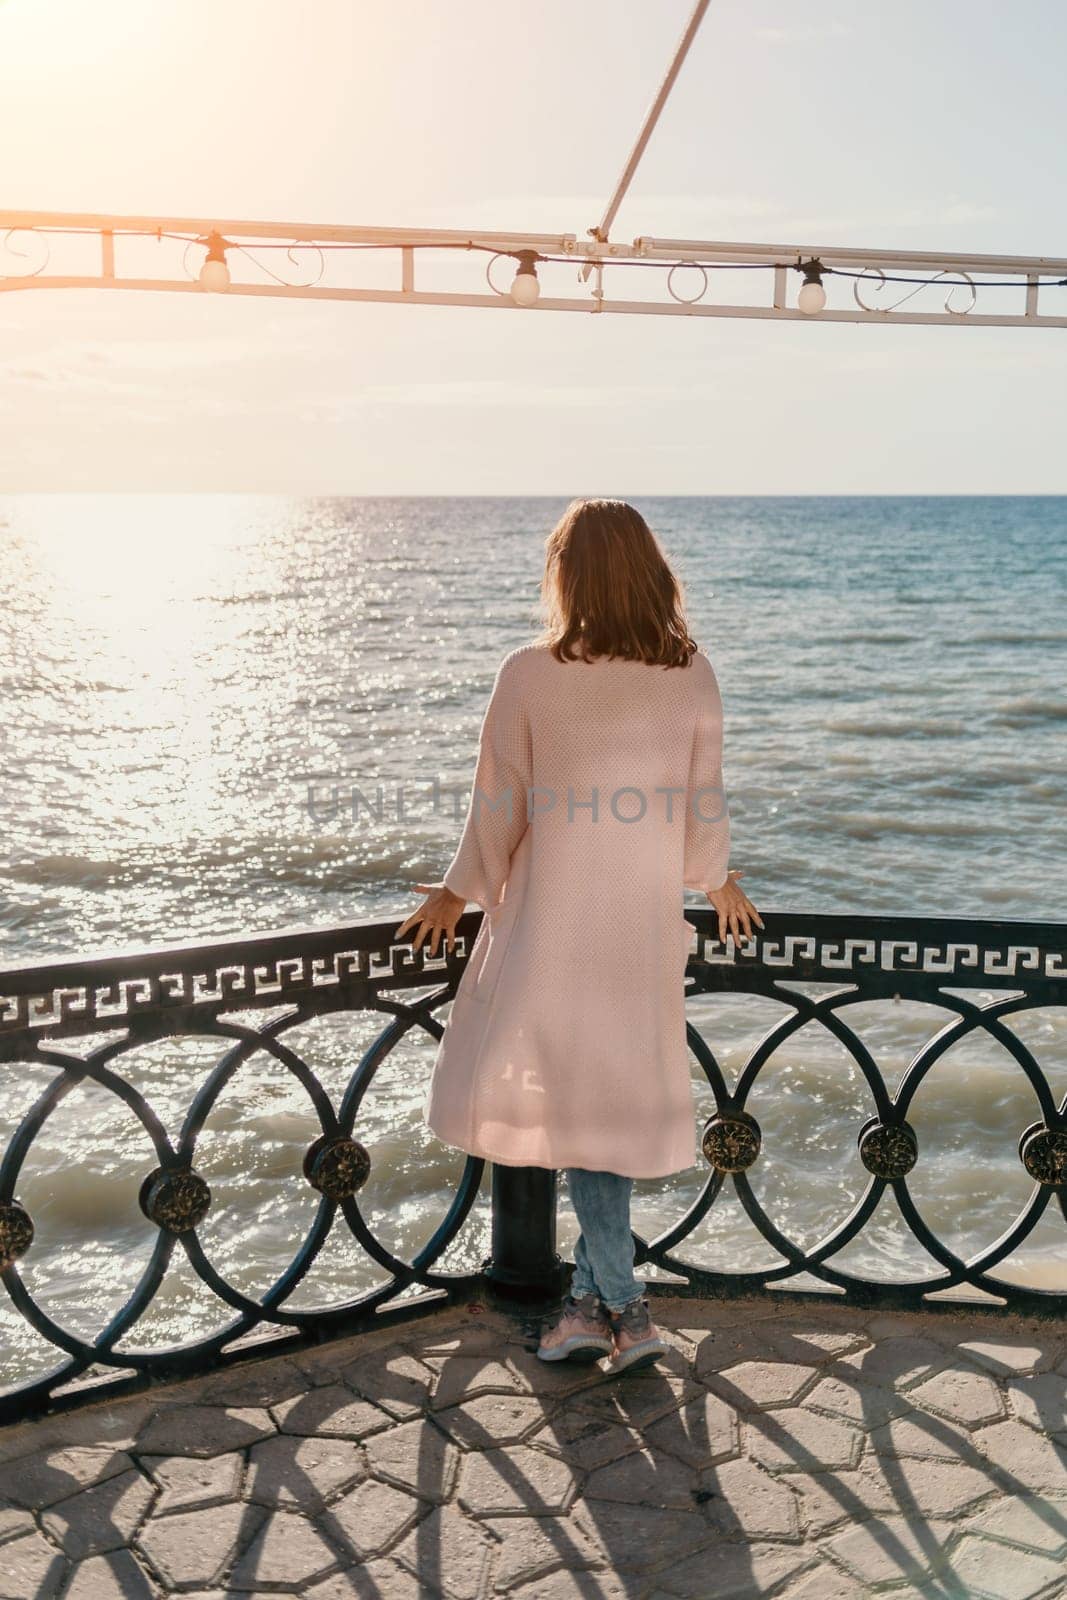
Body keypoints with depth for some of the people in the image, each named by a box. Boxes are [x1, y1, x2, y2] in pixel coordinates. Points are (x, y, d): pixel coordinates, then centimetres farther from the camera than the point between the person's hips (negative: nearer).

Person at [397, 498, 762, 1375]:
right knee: (621, 1098, 14)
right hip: (647, 921, 3)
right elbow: (705, 803, 5)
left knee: (571, 1103, 8)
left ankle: (622, 1306, 8)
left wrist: (457, 893, 12)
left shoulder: (530, 675, -11)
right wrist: (720, 882, 24)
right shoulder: (692, 675, -3)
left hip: (553, 920, -3)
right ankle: (593, 1297, 21)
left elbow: (499, 807, -4)